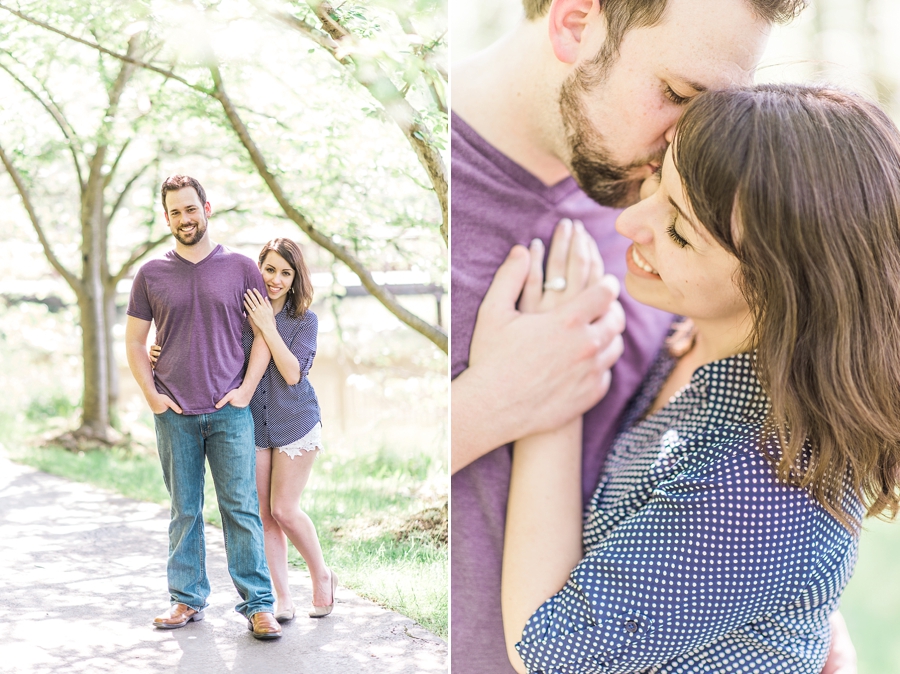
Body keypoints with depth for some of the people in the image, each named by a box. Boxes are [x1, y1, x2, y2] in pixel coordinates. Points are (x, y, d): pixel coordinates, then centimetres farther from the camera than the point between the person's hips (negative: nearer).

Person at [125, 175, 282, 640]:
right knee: (184, 511, 9)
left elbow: (264, 333, 6)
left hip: (230, 411, -1)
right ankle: (187, 599, 18)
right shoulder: (151, 275, 8)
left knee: (241, 508, -4)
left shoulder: (240, 268, 5)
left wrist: (245, 390, -4)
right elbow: (135, 342, 12)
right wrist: (151, 395, 0)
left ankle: (258, 605, 0)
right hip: (174, 413, 2)